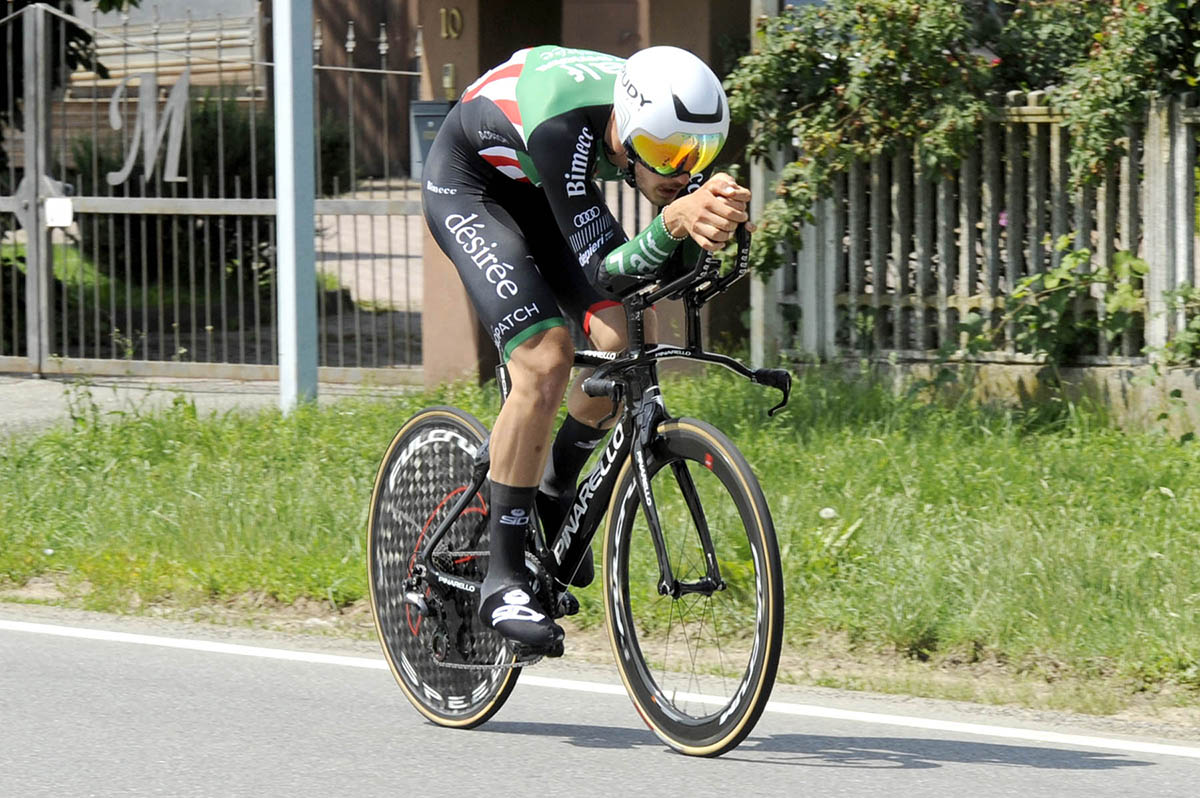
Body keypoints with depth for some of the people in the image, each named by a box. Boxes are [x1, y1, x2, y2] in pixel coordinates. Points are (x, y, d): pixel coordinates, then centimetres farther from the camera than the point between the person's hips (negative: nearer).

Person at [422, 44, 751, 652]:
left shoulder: (662, 125, -25)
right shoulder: (565, 127, -42)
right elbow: (606, 270, -41)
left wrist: (719, 214, -46)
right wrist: (675, 220, -59)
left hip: (543, 191, 6)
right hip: (469, 185, -6)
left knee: (624, 339, -13)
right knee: (545, 362, -23)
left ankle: (554, 495, 15)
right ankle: (503, 581, -16)